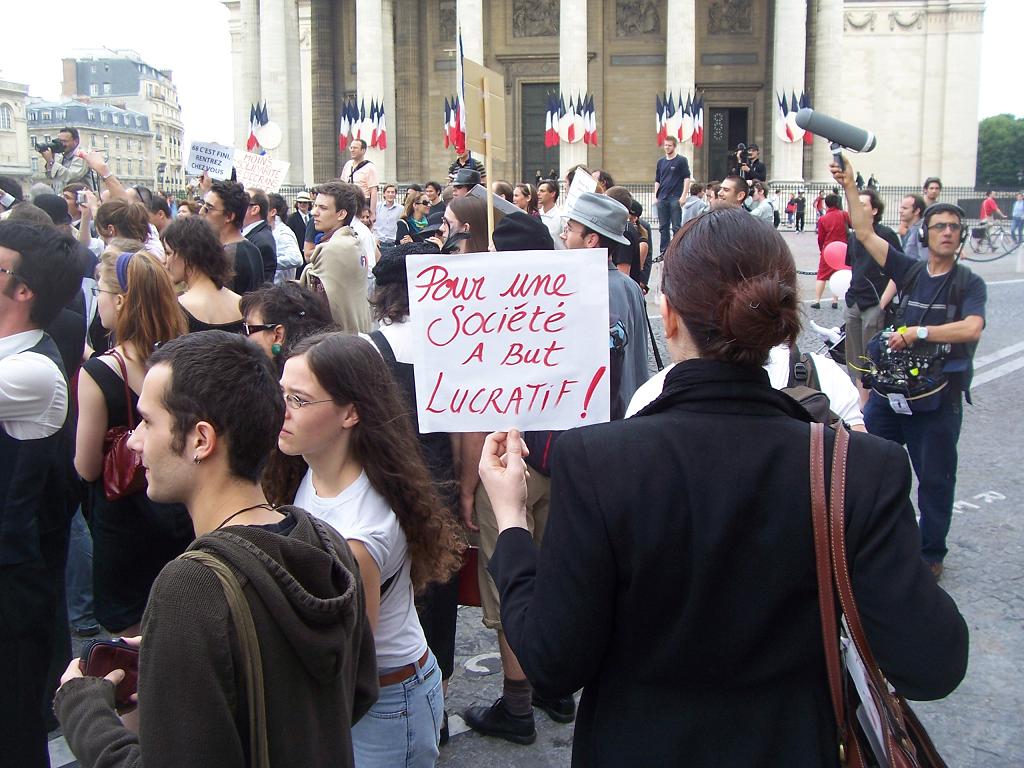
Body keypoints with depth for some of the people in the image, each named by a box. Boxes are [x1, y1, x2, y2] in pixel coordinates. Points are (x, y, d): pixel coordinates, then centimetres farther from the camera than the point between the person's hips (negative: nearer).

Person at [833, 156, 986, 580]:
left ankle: (931, 553, 23)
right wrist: (850, 188, -4)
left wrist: (918, 332, -22)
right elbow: (866, 234, 3)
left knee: (935, 477, 7)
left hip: (939, 394, -3)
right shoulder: (910, 271, 7)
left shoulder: (969, 283, -1)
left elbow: (971, 328, -19)